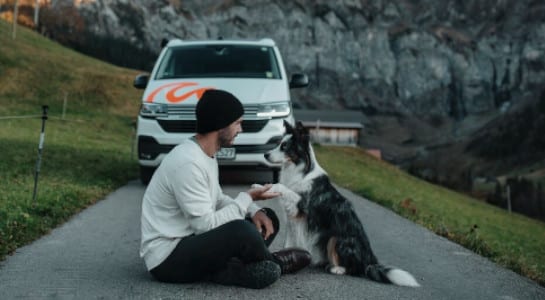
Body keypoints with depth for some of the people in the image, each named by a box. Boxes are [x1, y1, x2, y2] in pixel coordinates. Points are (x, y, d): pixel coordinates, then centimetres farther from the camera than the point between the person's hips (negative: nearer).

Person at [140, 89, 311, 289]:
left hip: (192, 241, 10)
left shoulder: (207, 154, 6)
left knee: (267, 218, 9)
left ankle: (218, 270, -8)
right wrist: (247, 198, -12)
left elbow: (216, 200, 17)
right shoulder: (188, 163, -25)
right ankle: (274, 263, 1)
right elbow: (205, 225, -25)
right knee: (242, 231, -32)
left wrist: (254, 211, -1)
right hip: (167, 257, -10)